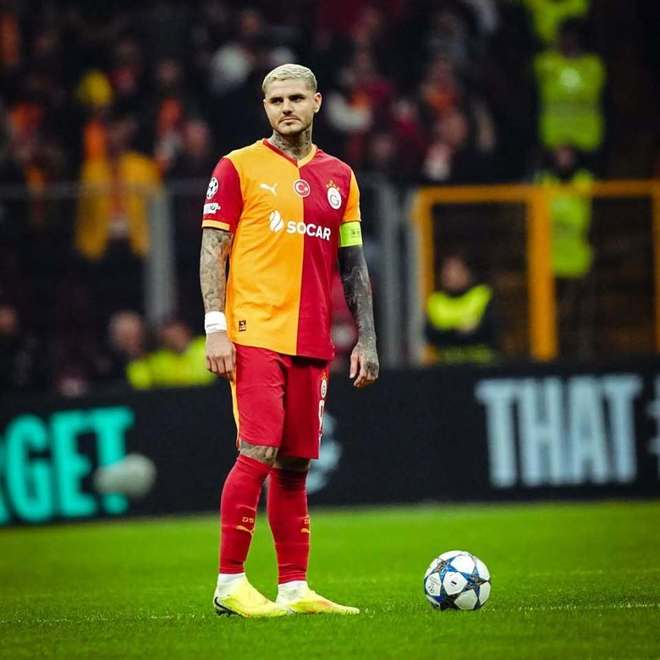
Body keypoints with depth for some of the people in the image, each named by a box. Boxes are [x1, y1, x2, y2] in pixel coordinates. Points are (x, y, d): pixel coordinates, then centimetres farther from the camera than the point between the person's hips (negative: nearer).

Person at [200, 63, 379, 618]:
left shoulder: (339, 177, 15)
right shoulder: (240, 168, 2)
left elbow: (353, 265, 17)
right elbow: (213, 250, -1)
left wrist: (366, 340, 11)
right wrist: (215, 328, -11)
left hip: (312, 342, 5)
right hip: (255, 336, -5)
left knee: (295, 464, 7)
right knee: (259, 454, -13)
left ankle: (294, 589, 10)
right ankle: (230, 584, -7)